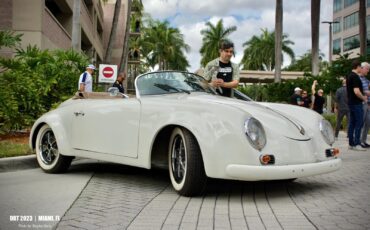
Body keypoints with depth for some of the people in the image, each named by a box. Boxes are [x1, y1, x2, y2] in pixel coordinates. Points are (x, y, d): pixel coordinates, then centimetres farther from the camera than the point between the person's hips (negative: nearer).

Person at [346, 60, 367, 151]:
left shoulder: (349, 76, 14)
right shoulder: (355, 77, -17)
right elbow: (356, 91, -25)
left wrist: (362, 95, 22)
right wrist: (364, 98, -9)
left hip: (351, 102, 9)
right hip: (356, 103, -9)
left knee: (352, 123, 10)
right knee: (359, 123, -7)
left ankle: (351, 144, 12)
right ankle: (356, 144, -8)